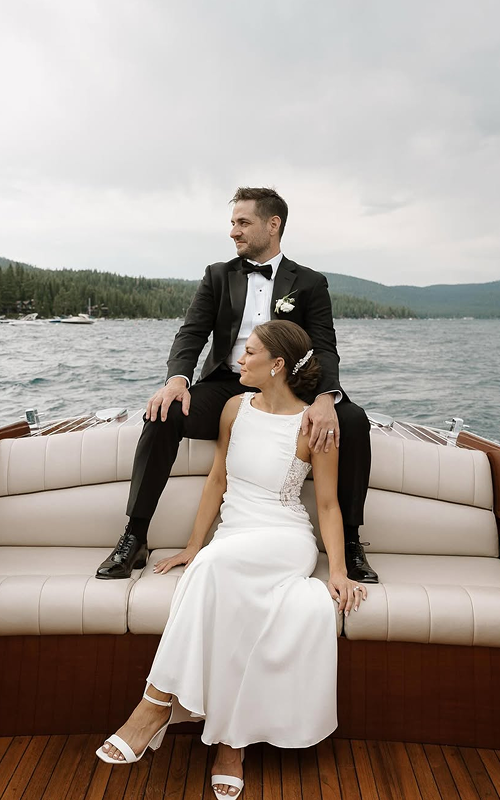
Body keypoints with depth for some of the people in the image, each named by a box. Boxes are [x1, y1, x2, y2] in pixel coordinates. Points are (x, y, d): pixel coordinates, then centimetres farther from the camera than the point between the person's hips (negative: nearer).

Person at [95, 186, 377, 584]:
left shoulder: (310, 283, 7)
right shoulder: (218, 275, 12)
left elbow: (324, 348, -5)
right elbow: (192, 333, 1)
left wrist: (325, 397, -28)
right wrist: (177, 378, -22)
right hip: (226, 388, 1)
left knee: (352, 420, -26)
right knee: (164, 414, -27)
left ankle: (349, 541, -9)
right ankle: (134, 540, -15)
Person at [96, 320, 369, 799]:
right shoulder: (236, 408, 7)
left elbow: (328, 505, -2)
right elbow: (218, 480, 11)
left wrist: (338, 570, -15)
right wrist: (192, 547, 9)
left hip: (286, 542, -3)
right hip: (230, 546, 3)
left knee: (216, 561, -35)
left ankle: (157, 701, -24)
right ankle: (231, 739, -16)